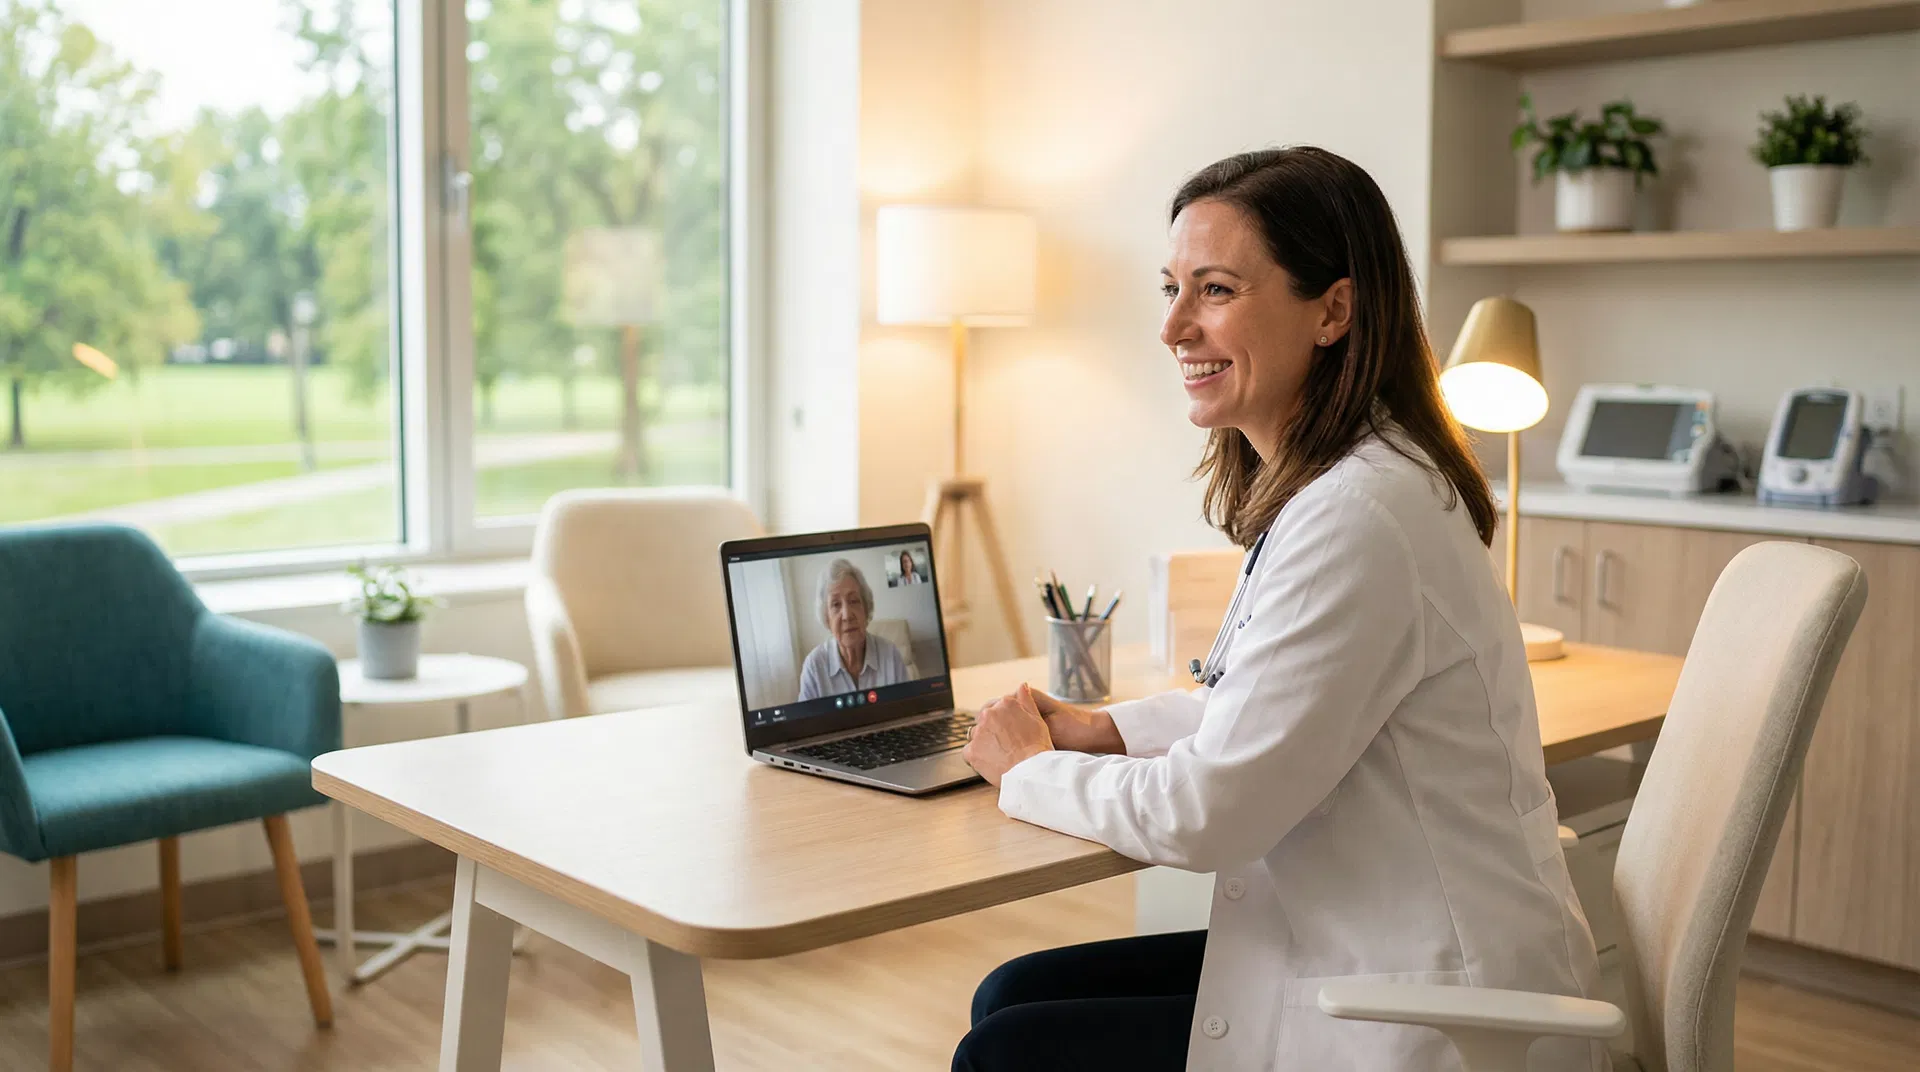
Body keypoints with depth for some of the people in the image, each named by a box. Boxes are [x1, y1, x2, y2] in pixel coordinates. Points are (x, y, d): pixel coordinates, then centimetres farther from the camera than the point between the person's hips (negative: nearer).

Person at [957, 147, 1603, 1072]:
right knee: (1013, 996, 10)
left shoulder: (1360, 516, -26)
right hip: (1362, 961, 9)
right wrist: (1109, 729, 6)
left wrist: (1029, 769, -5)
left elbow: (1209, 814, -22)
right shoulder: (1314, 484, 6)